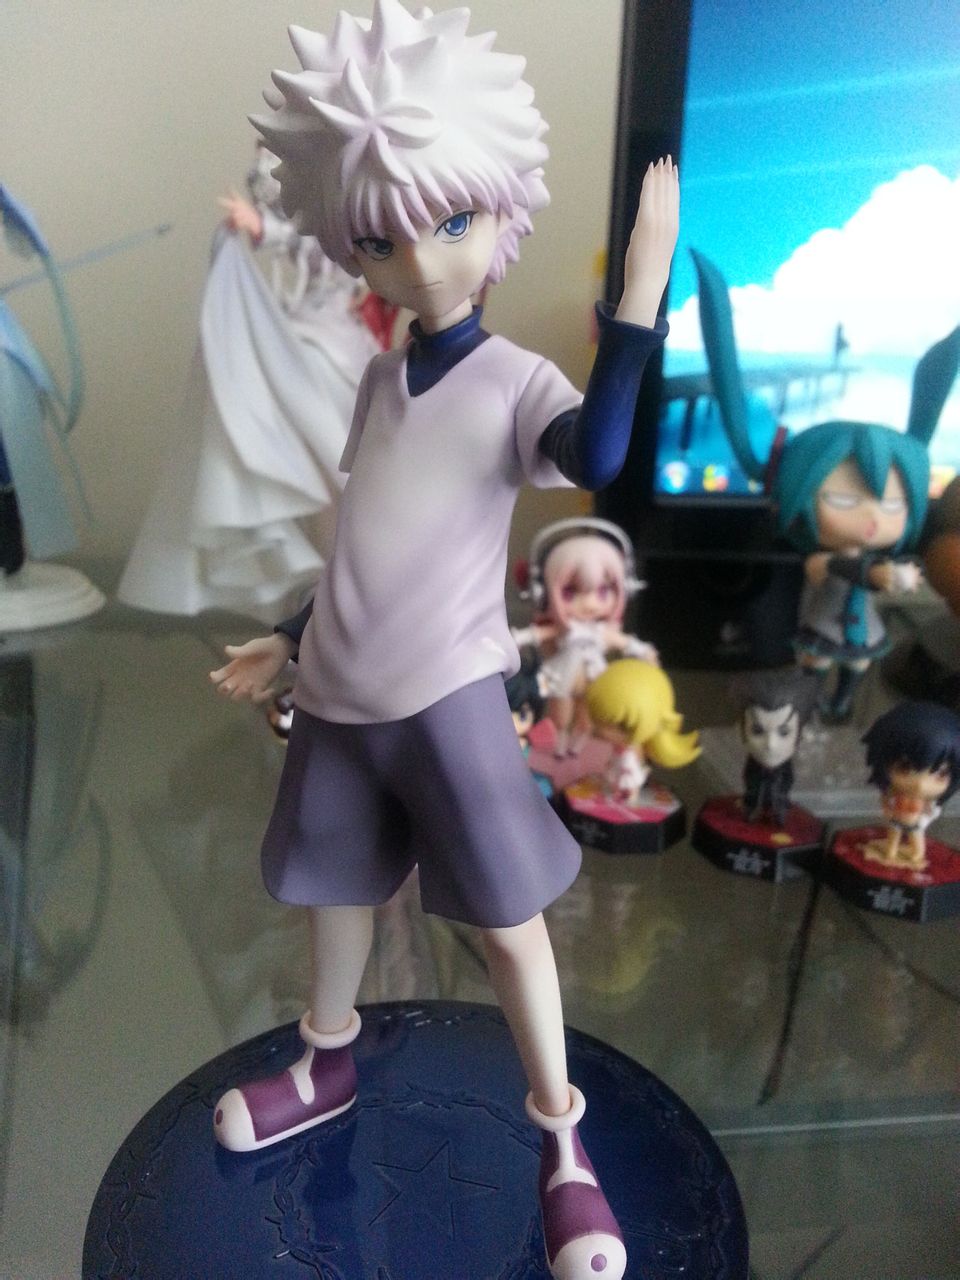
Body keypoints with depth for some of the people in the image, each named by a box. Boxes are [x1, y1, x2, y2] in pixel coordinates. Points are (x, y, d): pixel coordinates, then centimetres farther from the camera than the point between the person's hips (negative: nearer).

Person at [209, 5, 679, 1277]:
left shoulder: (517, 379, -9)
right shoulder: (378, 376, 7)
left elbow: (596, 456, -33)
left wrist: (640, 295, -39)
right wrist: (291, 637, 19)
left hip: (448, 692, -5)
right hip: (340, 690, 6)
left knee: (507, 921, 3)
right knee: (338, 891, 21)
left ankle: (563, 1145, 24)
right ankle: (327, 1065, 48)